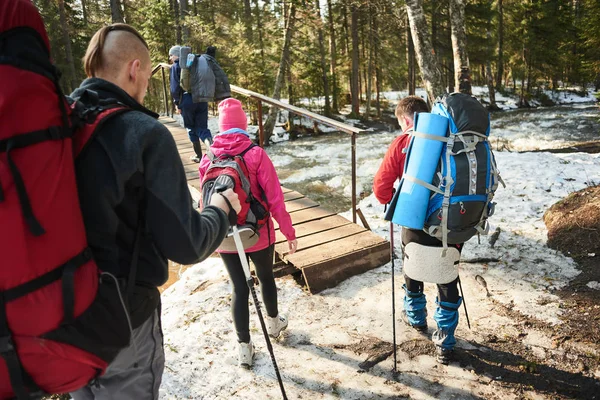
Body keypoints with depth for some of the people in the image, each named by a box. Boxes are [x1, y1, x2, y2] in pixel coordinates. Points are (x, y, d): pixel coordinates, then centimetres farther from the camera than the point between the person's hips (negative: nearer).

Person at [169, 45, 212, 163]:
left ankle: (198, 155, 16)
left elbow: (175, 88, -7)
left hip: (187, 101, -3)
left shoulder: (175, 67, -1)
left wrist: (177, 103, 2)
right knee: (202, 127, 6)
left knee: (191, 128, 11)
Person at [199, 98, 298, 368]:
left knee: (239, 287, 12)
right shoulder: (256, 155, -13)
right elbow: (274, 198, -14)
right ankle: (273, 322, 44)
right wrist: (289, 232, -5)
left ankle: (244, 346, 19)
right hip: (258, 234, -2)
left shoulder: (207, 160, -3)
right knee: (266, 277, 22)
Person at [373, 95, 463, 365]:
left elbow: (381, 186, -9)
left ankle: (416, 317, 48)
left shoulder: (402, 143, -9)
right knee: (448, 281, 13)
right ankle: (445, 345, 22)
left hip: (416, 224, -1)